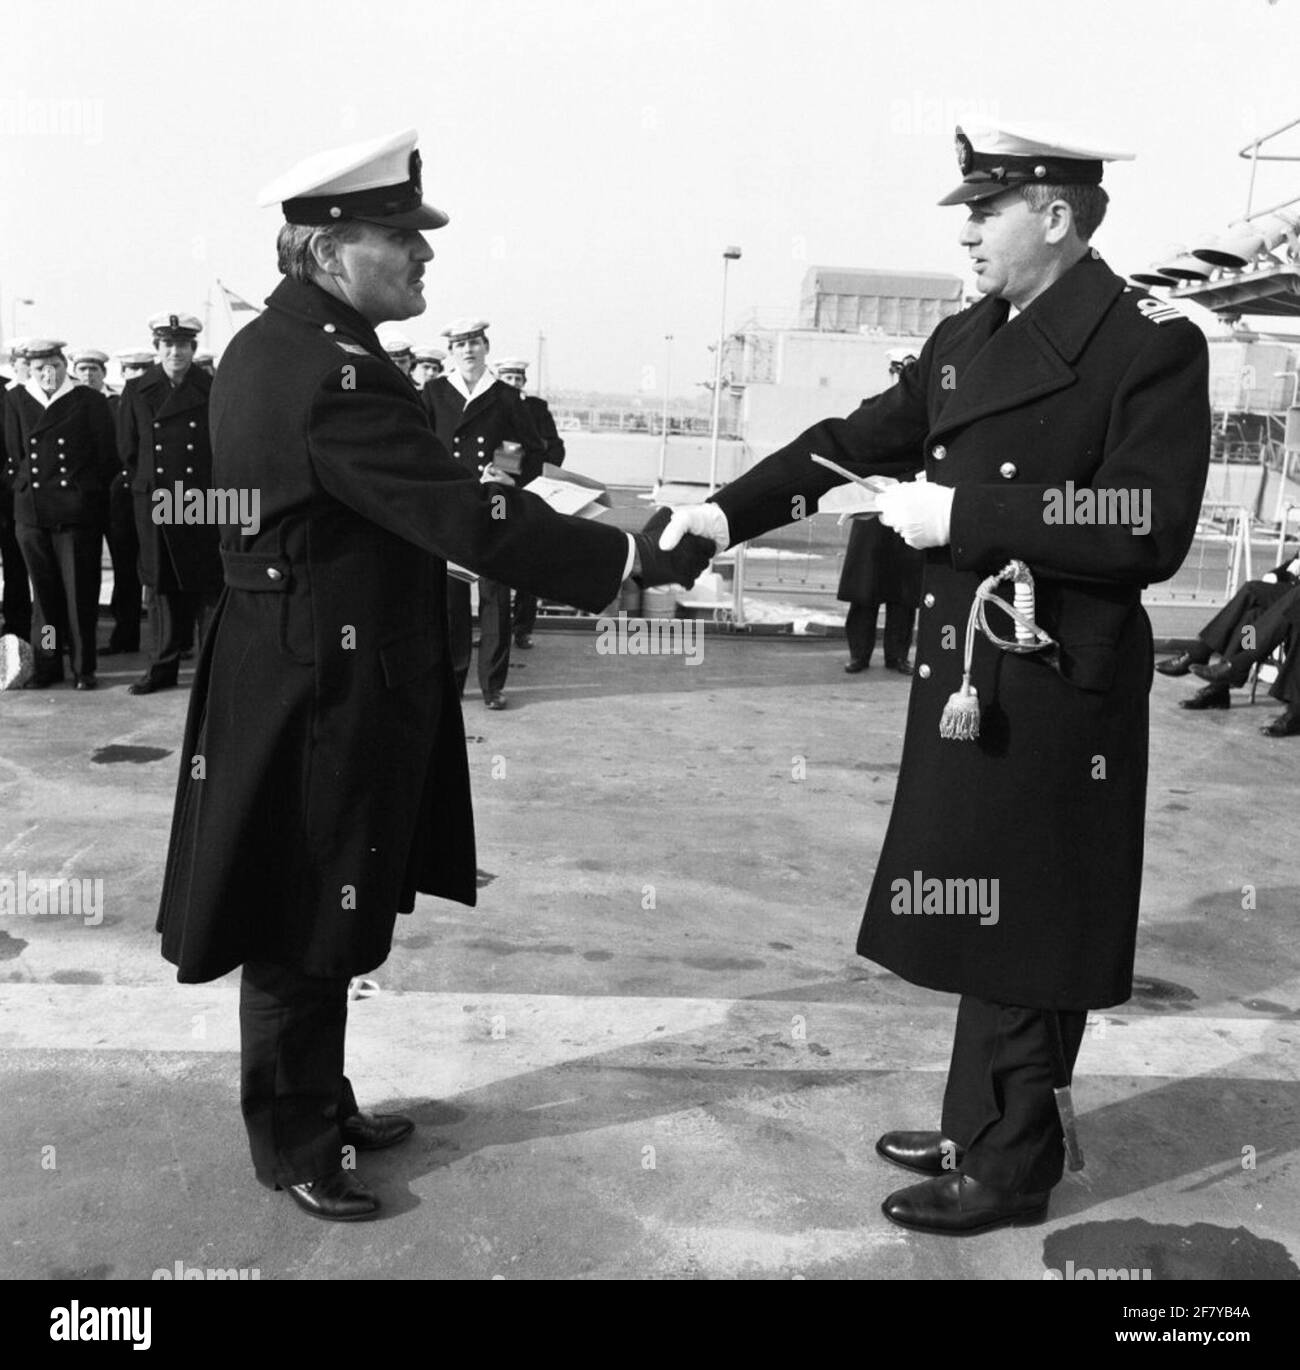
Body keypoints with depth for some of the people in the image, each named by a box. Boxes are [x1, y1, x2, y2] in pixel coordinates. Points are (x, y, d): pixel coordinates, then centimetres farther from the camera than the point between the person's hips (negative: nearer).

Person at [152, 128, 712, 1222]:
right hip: (324, 690, -10)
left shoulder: (267, 345, 10)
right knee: (306, 927, 6)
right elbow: (465, 521, -27)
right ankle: (295, 1145, 24)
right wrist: (639, 557, -21)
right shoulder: (337, 373, -23)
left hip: (294, 670, 10)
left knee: (318, 918, 21)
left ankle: (319, 1097, 39)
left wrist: (480, 491, 10)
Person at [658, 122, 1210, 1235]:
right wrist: (728, 512, 3)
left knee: (1026, 935, 5)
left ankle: (1010, 1166, 24)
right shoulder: (964, 341, 11)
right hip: (967, 682, 7)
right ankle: (979, 1128, 36)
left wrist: (962, 513, -20)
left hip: (1058, 694, -7)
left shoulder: (1151, 343, -11)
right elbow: (856, 441, 13)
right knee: (985, 925, 18)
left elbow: (1154, 526, -21)